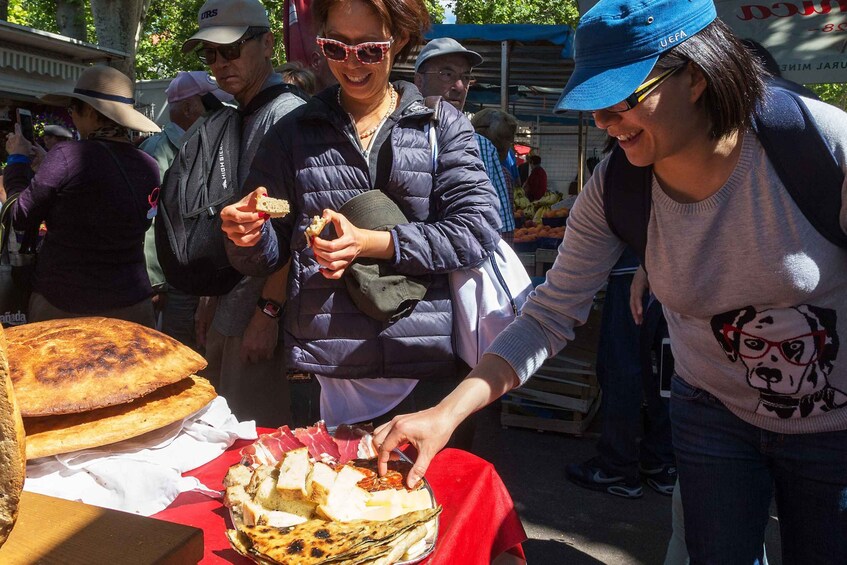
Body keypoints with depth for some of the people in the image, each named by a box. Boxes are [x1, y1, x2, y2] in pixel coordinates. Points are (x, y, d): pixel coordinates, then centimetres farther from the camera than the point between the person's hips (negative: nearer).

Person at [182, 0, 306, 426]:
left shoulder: (286, 113, -12)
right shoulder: (236, 121, 16)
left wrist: (268, 311, -20)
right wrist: (210, 302, 19)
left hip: (261, 316, -9)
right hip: (228, 312, 9)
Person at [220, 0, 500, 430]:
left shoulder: (443, 125, 2)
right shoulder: (294, 132, 7)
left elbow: (476, 231, -8)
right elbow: (269, 254, 9)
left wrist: (371, 243, -14)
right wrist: (249, 236, -13)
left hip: (430, 359, 0)